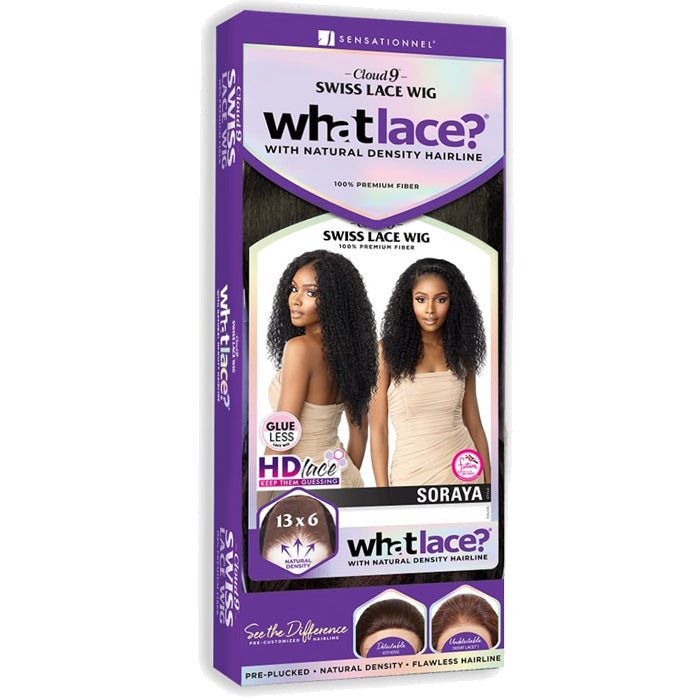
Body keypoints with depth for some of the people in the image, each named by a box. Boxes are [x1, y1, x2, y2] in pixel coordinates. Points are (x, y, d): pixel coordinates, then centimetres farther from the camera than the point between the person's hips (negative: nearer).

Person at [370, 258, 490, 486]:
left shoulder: (462, 354, 4)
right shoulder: (386, 351, -7)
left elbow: (475, 426, 7)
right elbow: (378, 429, -8)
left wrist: (488, 482, 5)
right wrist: (382, 489, -12)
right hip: (413, 474, -3)